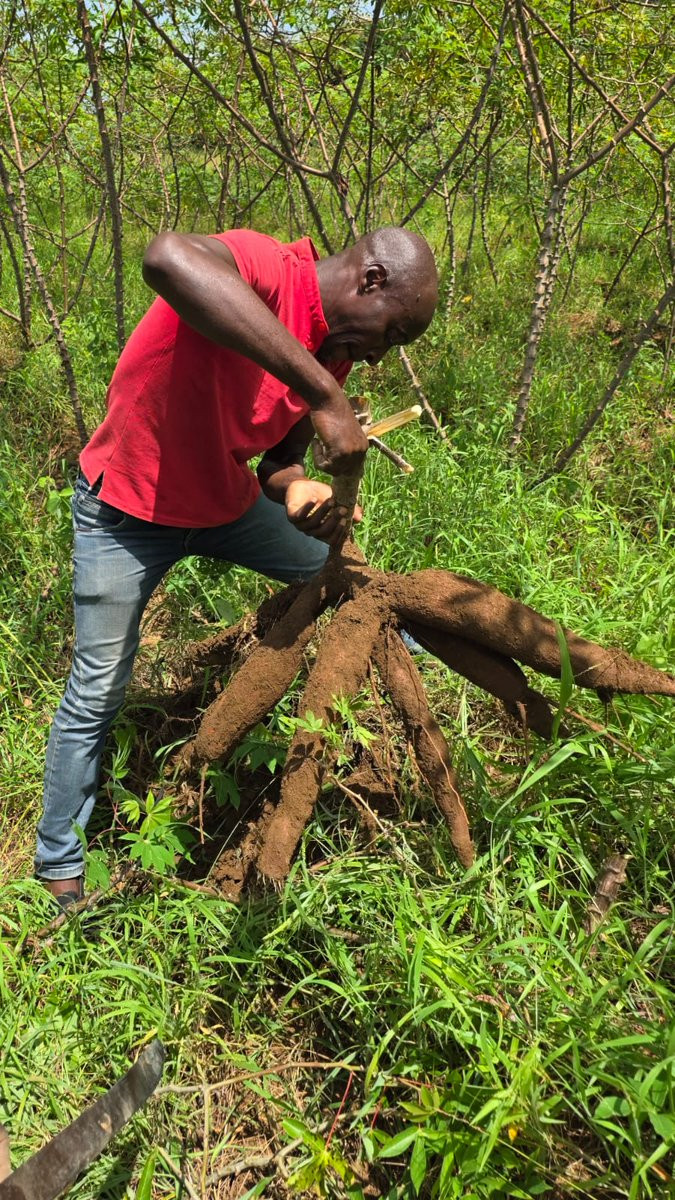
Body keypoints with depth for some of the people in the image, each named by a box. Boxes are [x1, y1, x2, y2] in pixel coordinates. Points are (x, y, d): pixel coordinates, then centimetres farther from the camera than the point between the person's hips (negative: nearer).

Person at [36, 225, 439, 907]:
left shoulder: (330, 354, -6)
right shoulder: (263, 269, -30)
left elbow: (280, 460, 1)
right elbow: (168, 259, -55)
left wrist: (299, 493, -25)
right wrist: (323, 396, -55)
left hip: (226, 499, 7)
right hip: (128, 510, -6)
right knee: (97, 694, 1)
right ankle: (58, 866, 21)